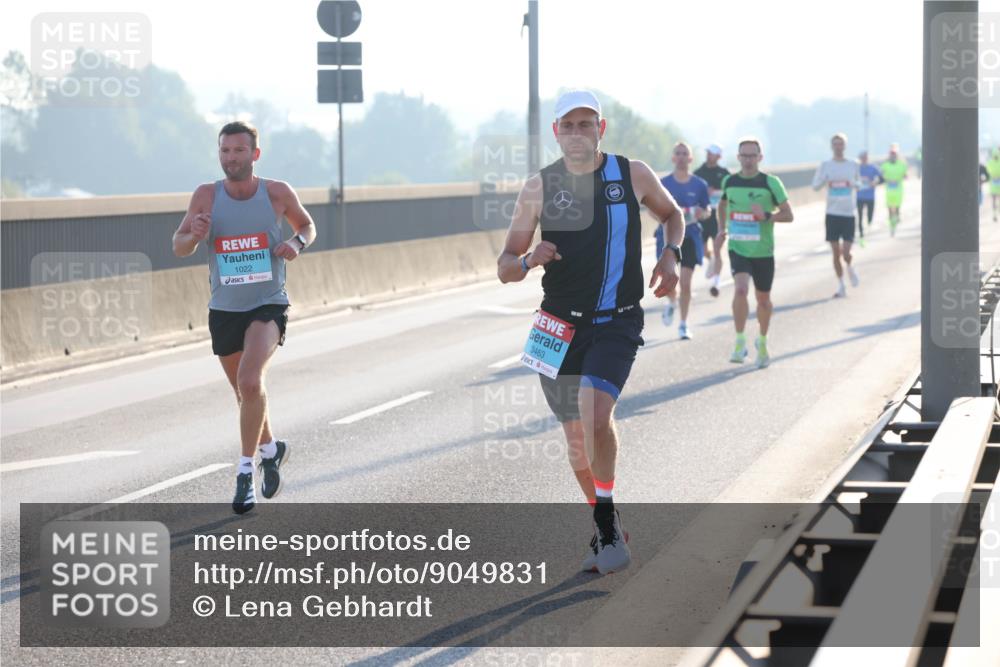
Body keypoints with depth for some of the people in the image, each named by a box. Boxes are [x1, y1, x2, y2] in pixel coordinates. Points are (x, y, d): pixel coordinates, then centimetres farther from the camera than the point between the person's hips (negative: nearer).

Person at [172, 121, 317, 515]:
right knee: (245, 392, 16)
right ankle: (270, 449, 44)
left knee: (250, 381, -25)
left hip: (268, 306, -3)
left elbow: (307, 225, 12)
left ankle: (245, 471, -15)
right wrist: (193, 235, -24)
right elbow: (178, 248, -1)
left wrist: (297, 243, -10)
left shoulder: (277, 193, -5)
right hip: (224, 309, 3)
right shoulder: (206, 196, -3)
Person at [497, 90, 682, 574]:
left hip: (617, 323, -2)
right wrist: (528, 261, -20)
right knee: (577, 435, 8)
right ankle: (606, 529, 30)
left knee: (594, 415, -24)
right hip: (560, 325, 2)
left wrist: (672, 254, 0)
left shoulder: (633, 175, 0)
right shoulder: (538, 188, 0)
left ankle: (608, 526, -7)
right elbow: (505, 268, 3)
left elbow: (672, 214, 20)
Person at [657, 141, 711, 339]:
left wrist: (701, 214, -13)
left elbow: (707, 211, 10)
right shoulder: (663, 184, 0)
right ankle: (670, 303, 31)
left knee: (685, 283, -3)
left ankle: (683, 325, 8)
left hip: (690, 237, 0)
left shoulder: (699, 185, 1)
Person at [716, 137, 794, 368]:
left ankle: (762, 342, 35)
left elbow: (788, 215, -6)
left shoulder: (771, 183, -7)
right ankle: (740, 342, -14)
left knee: (763, 299, 11)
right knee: (741, 289, -23)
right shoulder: (729, 181, 2)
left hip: (763, 251, 0)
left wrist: (766, 216, -22)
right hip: (738, 248, 0)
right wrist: (722, 228, 14)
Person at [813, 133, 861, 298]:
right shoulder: (825, 165, 3)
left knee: (846, 253, -7)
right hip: (832, 214, 0)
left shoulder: (853, 165, 5)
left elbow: (860, 183, 16)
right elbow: (815, 185, 0)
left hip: (848, 213, 0)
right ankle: (841, 286, 15)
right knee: (836, 253, 3)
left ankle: (850, 267, 27)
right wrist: (826, 181, -20)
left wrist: (851, 183, -6)